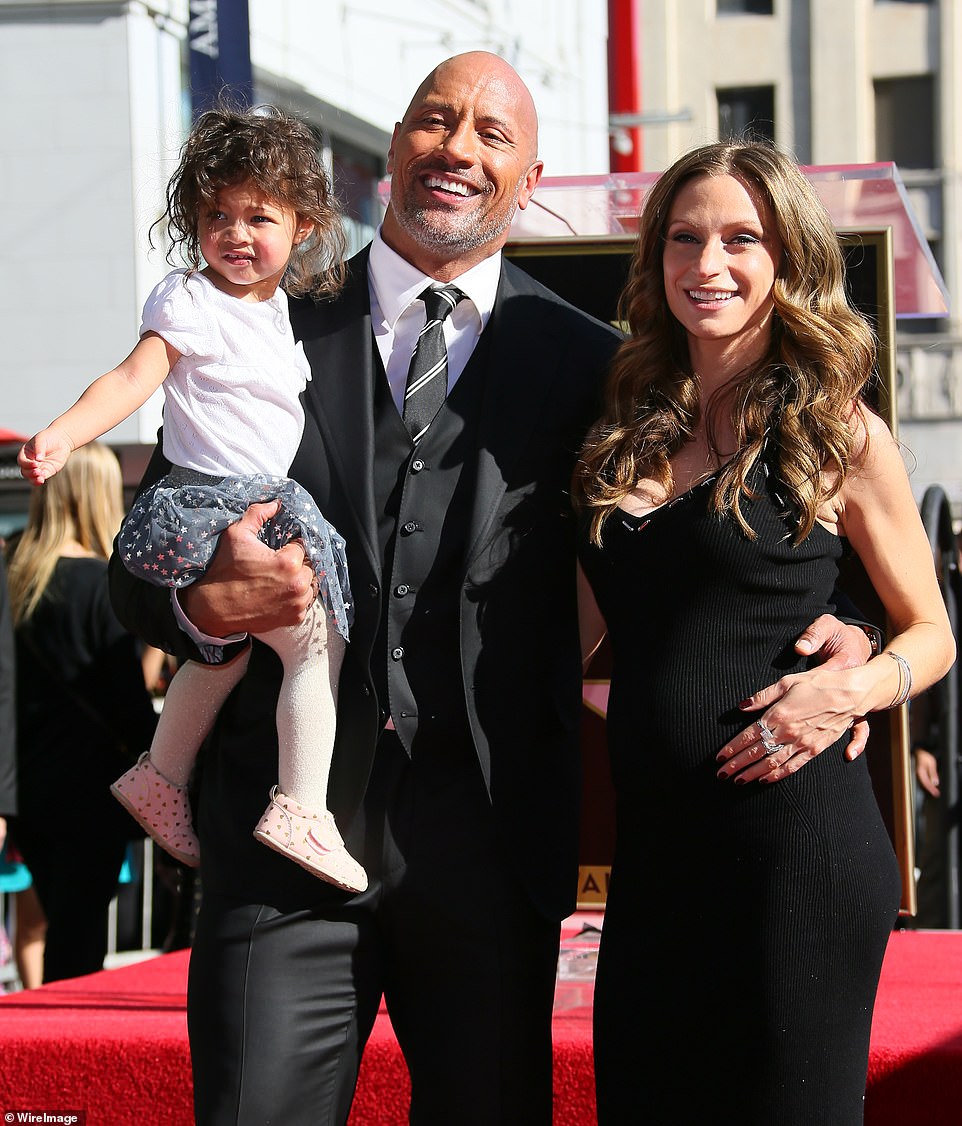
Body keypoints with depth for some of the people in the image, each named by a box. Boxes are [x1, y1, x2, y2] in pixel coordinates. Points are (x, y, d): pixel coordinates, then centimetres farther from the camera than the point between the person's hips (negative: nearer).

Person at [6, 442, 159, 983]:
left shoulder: (16, 579, 4)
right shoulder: (102, 583, -14)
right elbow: (128, 697, -13)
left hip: (29, 782, 6)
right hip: (90, 788, -6)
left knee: (62, 924, 15)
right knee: (79, 942, 0)